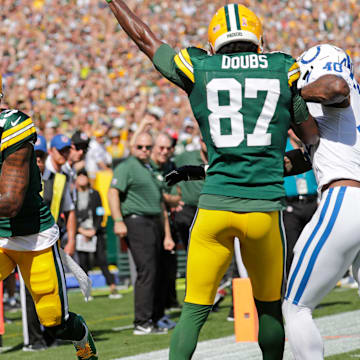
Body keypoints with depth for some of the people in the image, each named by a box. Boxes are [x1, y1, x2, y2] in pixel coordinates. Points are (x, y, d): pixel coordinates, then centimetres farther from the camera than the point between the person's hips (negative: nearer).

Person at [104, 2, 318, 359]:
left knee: (194, 311, 4)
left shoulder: (198, 69, 5)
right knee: (269, 306, 16)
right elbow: (312, 138, 10)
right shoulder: (284, 70, 4)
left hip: (215, 205, 0)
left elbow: (144, 38, 20)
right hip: (264, 206, 0)